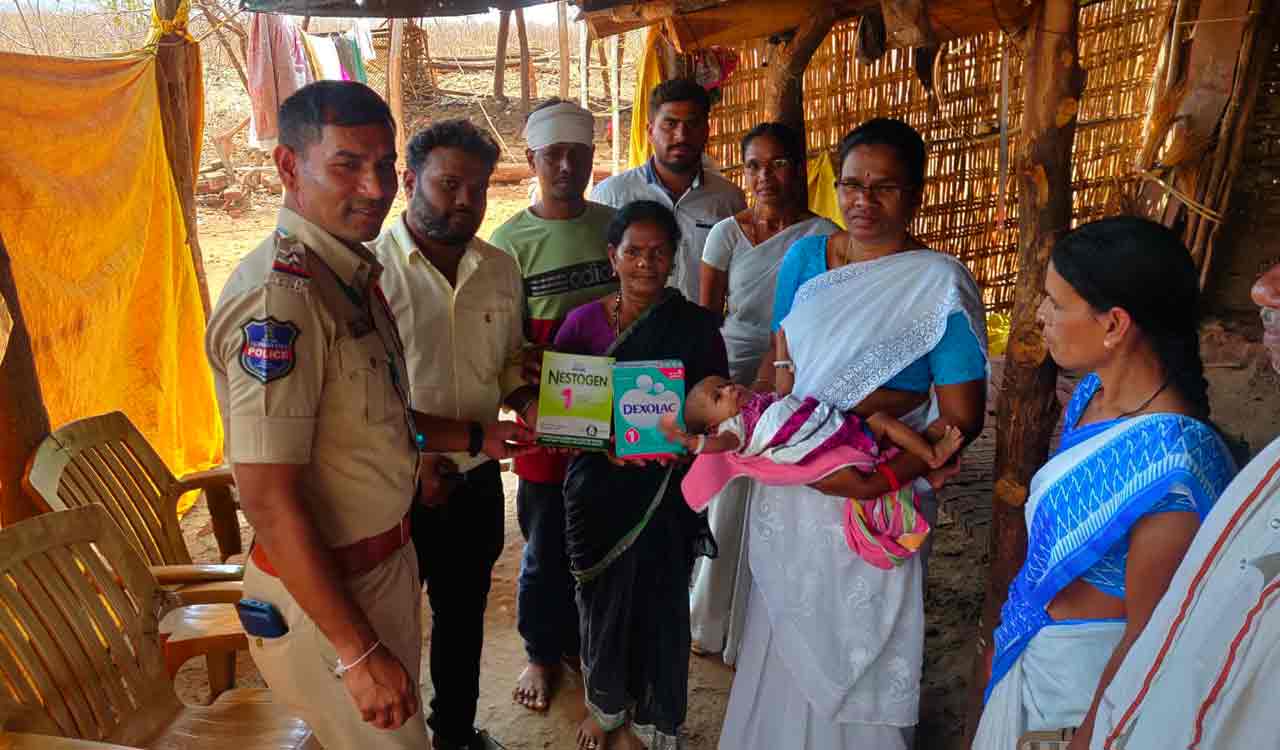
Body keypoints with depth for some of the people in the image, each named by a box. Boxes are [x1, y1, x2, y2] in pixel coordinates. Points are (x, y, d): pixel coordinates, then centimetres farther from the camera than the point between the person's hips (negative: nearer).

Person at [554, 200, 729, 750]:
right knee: (602, 599, 14)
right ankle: (605, 705, 42)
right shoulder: (582, 322, -1)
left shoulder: (696, 326, -4)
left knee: (660, 604, 9)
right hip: (598, 488, 1)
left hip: (666, 490, -1)